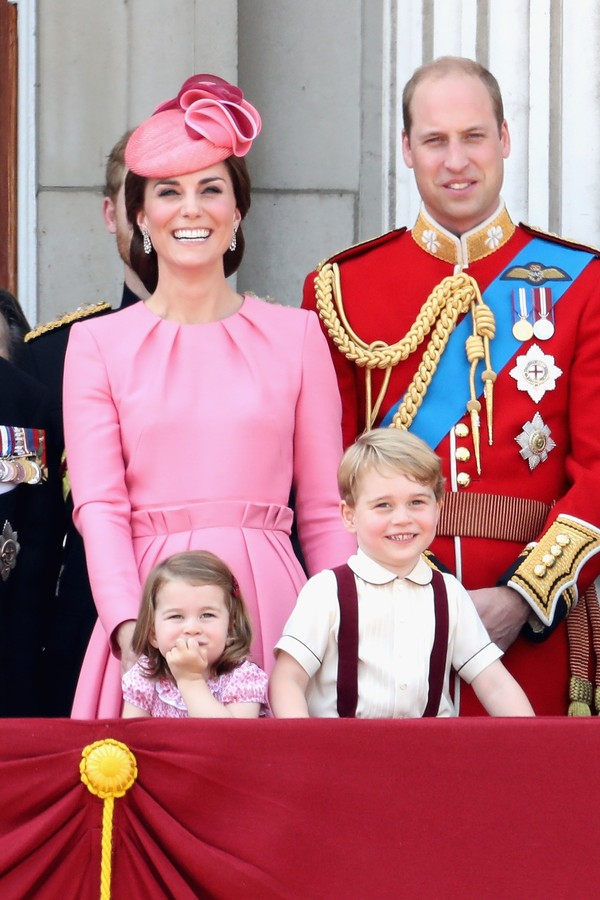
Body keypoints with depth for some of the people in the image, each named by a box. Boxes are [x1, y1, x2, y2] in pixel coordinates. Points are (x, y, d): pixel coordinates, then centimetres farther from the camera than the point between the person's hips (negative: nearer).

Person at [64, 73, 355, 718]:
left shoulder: (296, 335, 10)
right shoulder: (97, 343, 8)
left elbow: (324, 512, 9)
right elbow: (98, 506, -2)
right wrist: (130, 628, -17)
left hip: (270, 607, 1)